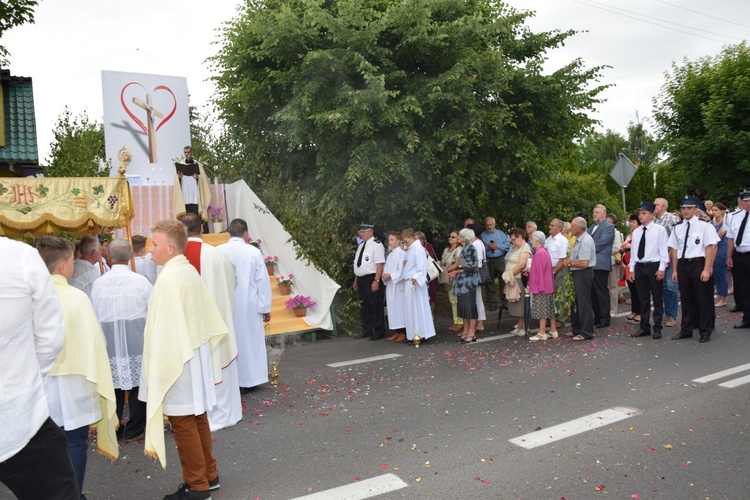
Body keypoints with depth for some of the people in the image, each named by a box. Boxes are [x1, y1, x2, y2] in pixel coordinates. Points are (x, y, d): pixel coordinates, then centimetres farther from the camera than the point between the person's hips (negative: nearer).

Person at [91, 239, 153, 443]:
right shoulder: (140, 281, -10)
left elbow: (94, 313, 5)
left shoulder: (99, 283, -3)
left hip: (108, 340, 2)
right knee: (137, 382, 7)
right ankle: (134, 430, 14)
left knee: (113, 384, 12)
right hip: (136, 340, -2)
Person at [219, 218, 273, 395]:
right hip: (249, 306, -1)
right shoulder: (254, 252, -10)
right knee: (250, 340, 11)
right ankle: (249, 379, 19)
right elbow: (262, 282, -7)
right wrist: (265, 307, 1)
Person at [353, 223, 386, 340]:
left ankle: (379, 332, 10)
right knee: (365, 307, 15)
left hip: (372, 280, -8)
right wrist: (356, 281, 17)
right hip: (361, 280, 8)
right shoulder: (361, 245, 15)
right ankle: (366, 330, 26)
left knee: (376, 307, 0)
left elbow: (380, 264, -18)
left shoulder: (376, 244, -11)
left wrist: (376, 281, -23)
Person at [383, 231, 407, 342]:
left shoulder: (401, 253, -10)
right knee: (392, 307, 9)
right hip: (390, 285, 8)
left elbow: (402, 271, -16)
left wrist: (390, 275, -18)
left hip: (398, 285, -8)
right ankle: (397, 332, 17)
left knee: (400, 306, -4)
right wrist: (384, 275, -1)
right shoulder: (390, 254, 14)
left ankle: (403, 332, 3)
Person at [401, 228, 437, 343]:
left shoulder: (418, 248, -11)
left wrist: (417, 277, -29)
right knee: (410, 309, 11)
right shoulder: (410, 249, 16)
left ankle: (420, 334, 3)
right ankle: (413, 334, 17)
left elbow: (422, 266, -19)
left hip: (415, 283, -9)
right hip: (409, 283, 9)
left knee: (417, 308, -4)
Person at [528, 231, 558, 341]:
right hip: (547, 286, 9)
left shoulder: (539, 253, -18)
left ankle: (542, 333, 3)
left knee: (541, 310, -3)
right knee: (549, 309, 13)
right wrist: (530, 271, 15)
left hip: (541, 286, -9)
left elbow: (539, 271, -19)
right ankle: (553, 331, 20)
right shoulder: (545, 251, 11)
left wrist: (538, 287, -16)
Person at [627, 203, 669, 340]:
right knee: (643, 300, 10)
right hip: (639, 267, 5)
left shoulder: (659, 230, -4)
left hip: (654, 267, -5)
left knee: (657, 299, 3)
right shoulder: (636, 232, 11)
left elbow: (663, 250, -7)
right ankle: (645, 328, 18)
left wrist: (661, 268, -12)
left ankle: (657, 329, 10)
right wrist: (632, 268, 8)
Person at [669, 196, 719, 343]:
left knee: (703, 299, 4)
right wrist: (675, 270, 8)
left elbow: (711, 247, -10)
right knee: (686, 299, 14)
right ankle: (686, 330, 25)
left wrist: (707, 269, -15)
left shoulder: (704, 225, -6)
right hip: (682, 265, 5)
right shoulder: (678, 228, 9)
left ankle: (705, 332, 17)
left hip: (699, 264, -5)